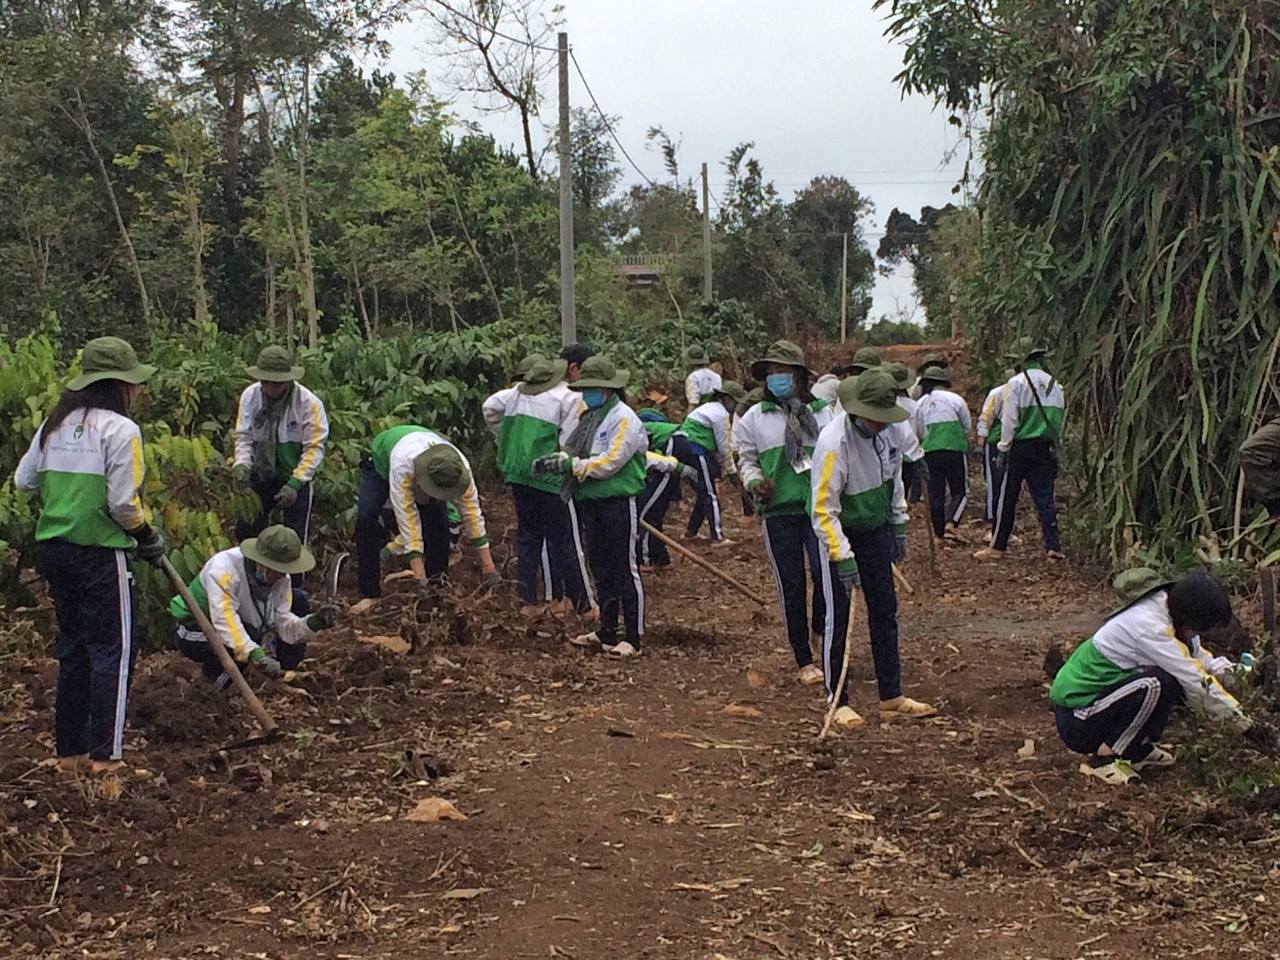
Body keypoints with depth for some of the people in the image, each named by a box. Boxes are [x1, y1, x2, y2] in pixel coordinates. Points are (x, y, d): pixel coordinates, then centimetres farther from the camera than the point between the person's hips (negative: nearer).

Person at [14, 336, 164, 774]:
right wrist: (148, 537, 0)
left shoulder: (56, 422, 9)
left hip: (53, 548, 7)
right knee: (112, 650, 3)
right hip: (100, 553, -7)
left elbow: (23, 479, 11)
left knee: (73, 648, 16)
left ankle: (69, 750, 21)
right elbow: (122, 503, -16)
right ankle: (105, 753, 3)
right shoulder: (120, 429, -12)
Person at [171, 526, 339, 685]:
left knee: (294, 650, -6)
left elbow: (283, 622, -13)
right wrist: (255, 655, -53)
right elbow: (224, 620, -42)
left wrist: (312, 624, -34)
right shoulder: (224, 568, -32)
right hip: (196, 637, -7)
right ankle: (215, 669, -6)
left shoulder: (282, 579, -10)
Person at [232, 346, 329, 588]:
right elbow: (244, 436, 0)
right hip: (260, 476, 4)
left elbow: (314, 448, -17)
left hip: (297, 477, -4)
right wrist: (242, 463, -19)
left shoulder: (309, 403, -19)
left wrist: (295, 484, -25)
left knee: (295, 540, 0)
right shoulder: (250, 396, -7)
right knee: (245, 531, 8)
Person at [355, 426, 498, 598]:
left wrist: (489, 568, -28)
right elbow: (408, 517, -45)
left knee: (438, 520, -16)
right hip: (381, 462, -3)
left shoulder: (460, 467, -36)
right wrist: (419, 576, -46)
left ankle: (436, 584, -1)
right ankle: (370, 592, -14)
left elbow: (472, 514, -28)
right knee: (366, 518, -23)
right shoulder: (402, 465, -48)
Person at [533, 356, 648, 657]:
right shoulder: (589, 415, 14)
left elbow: (610, 462, -20)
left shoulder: (624, 418, -13)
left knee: (625, 570, -3)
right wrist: (554, 461, -4)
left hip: (618, 502, -9)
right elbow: (574, 452, 16)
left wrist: (569, 464, -21)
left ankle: (633, 638, 1)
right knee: (600, 567, 15)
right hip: (590, 502, 9)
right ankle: (607, 631, 26)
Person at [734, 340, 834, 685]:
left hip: (819, 507, 0)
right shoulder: (755, 417, 6)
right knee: (791, 586, 4)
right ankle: (804, 660, 16)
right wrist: (754, 481, -7)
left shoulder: (822, 413, 6)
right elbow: (746, 459, 12)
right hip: (778, 512, 0)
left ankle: (820, 631, 15)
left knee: (825, 572, -16)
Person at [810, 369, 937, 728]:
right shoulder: (834, 442, -27)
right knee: (838, 619, 0)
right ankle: (838, 702, 11)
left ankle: (892, 697, 17)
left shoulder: (884, 430, -5)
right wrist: (843, 558, -27)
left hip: (876, 531, 7)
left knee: (885, 612, 9)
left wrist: (898, 526, 15)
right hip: (841, 535, -7)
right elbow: (823, 509, -25)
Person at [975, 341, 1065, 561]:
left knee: (1008, 498, 3)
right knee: (1045, 498, 7)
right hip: (1045, 448, 4)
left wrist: (1004, 448, -1)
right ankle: (1053, 546, 1)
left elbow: (1009, 419, -9)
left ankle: (998, 547, 8)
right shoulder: (1054, 385, 7)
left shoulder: (1017, 382, -8)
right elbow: (1059, 421, 10)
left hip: (1021, 446, -4)